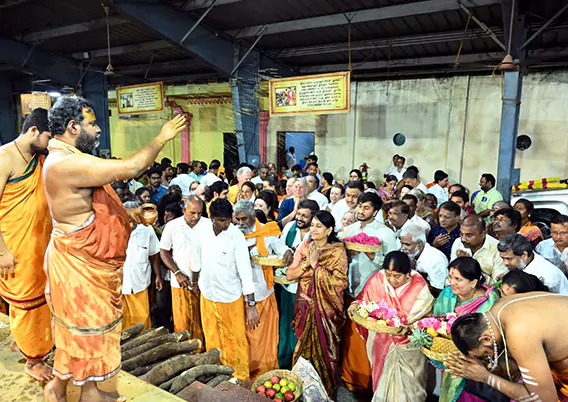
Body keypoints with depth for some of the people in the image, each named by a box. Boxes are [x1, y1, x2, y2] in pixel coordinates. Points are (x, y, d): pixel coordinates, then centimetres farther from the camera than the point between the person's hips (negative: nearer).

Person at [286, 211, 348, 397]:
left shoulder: (338, 251, -10)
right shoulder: (304, 247, 0)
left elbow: (339, 282, -20)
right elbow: (289, 275, -4)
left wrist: (316, 265, -20)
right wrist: (307, 262, -18)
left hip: (327, 308, -3)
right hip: (305, 305, 3)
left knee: (325, 348, 9)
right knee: (304, 346, 14)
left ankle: (326, 387, 31)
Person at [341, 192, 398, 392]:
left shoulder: (386, 233, -7)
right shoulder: (349, 230, 7)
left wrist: (370, 253, -20)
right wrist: (347, 253, -10)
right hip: (351, 289, 5)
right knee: (350, 335, 13)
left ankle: (368, 380, 24)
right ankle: (350, 376, 32)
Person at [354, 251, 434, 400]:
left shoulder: (419, 287, -20)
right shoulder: (377, 279, -15)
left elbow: (426, 319, -19)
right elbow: (364, 299, -3)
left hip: (408, 346, -2)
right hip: (381, 343, 2)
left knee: (407, 383, 15)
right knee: (383, 377, 23)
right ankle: (382, 397, 48)